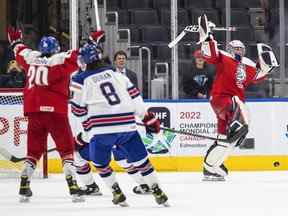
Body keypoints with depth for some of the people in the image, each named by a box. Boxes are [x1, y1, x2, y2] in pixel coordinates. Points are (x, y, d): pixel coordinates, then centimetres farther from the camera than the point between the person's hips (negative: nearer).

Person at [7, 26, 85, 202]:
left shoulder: (32, 58, 12)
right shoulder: (60, 60, -2)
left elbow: (21, 53, 31)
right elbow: (75, 58, -15)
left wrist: (16, 42, 52)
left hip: (33, 111, 5)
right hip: (55, 110, -5)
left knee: (34, 149, 16)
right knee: (66, 148, 2)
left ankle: (24, 188, 11)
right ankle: (73, 187, -8)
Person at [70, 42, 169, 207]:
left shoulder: (81, 80, 1)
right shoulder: (116, 74, 11)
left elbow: (79, 110, 4)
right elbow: (134, 96, 10)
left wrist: (87, 126, 20)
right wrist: (148, 117, 17)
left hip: (101, 130, -3)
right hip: (127, 125, 3)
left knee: (100, 162, 20)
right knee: (141, 159, 14)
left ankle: (117, 193, 15)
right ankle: (158, 192, 13)